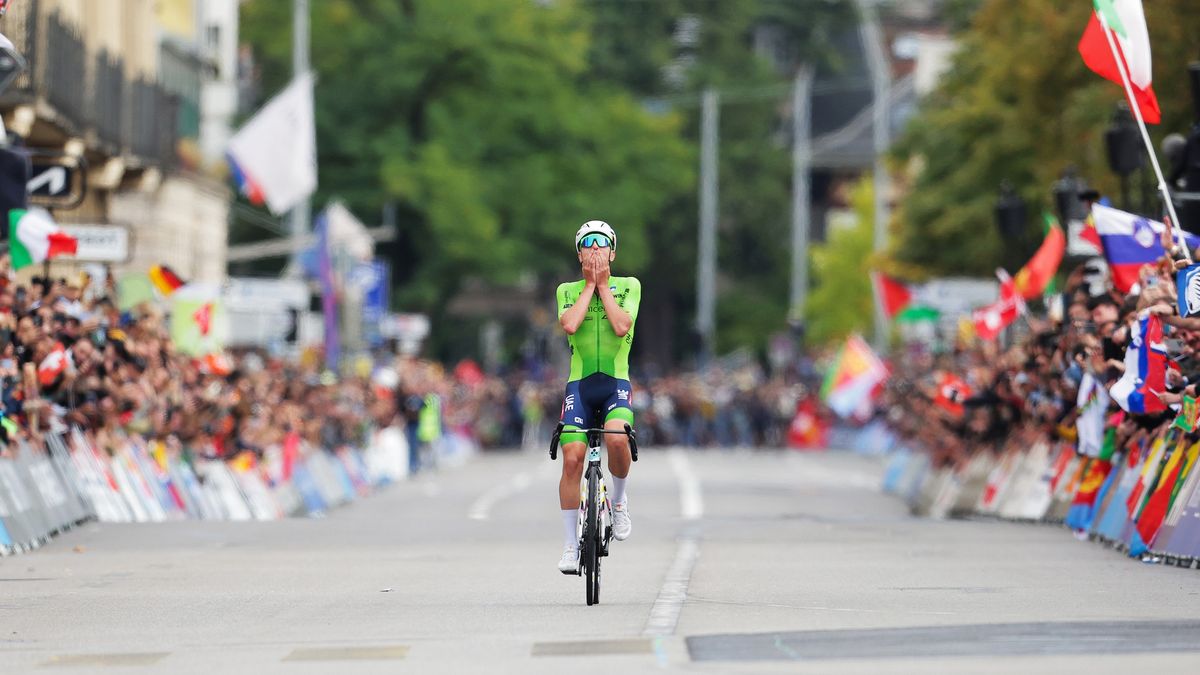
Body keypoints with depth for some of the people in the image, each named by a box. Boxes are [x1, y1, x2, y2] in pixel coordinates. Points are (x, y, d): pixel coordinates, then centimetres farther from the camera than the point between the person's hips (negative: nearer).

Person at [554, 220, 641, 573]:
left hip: (616, 383, -1)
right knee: (572, 458, -12)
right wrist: (590, 284, -5)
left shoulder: (628, 287, 6)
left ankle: (619, 498, -1)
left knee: (617, 438, -31)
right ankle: (570, 545, -2)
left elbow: (621, 326, -12)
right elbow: (569, 324, -13)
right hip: (580, 384, 1)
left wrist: (603, 285, -6)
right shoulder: (568, 290, 8)